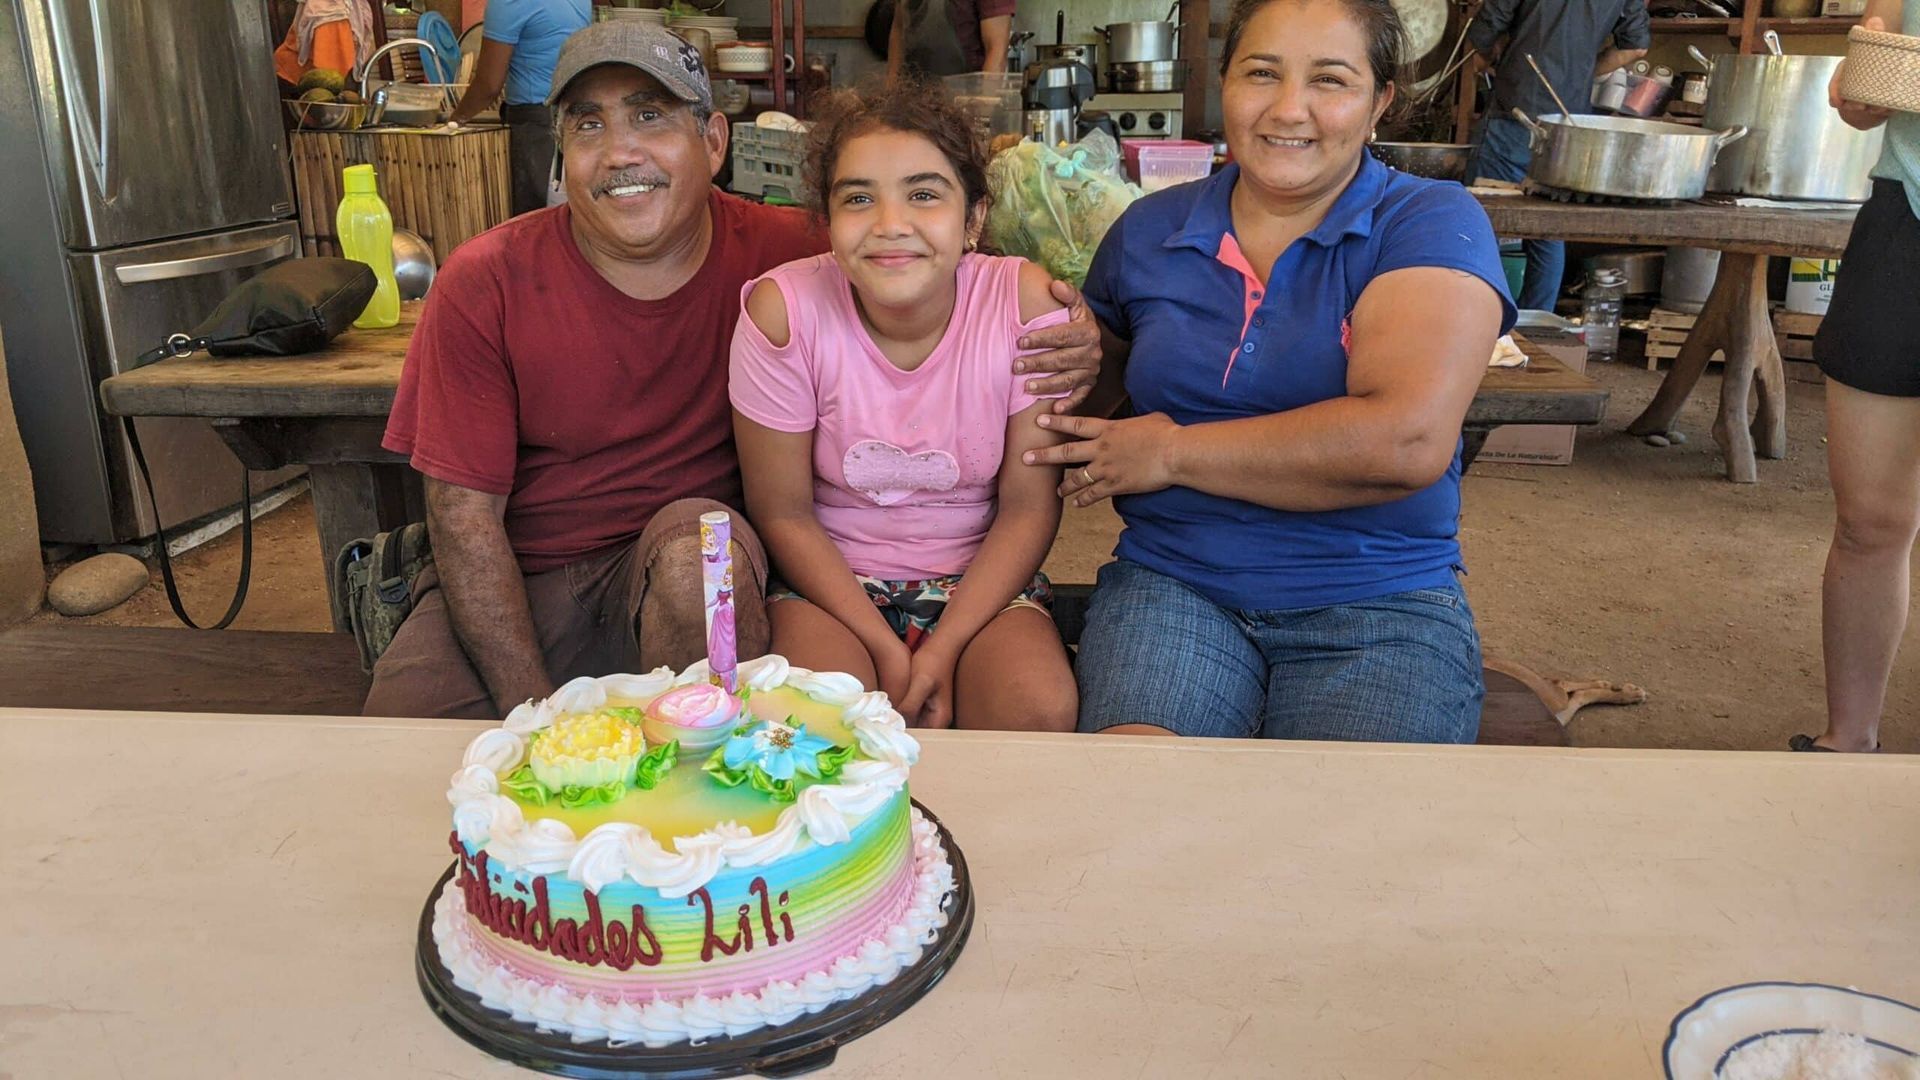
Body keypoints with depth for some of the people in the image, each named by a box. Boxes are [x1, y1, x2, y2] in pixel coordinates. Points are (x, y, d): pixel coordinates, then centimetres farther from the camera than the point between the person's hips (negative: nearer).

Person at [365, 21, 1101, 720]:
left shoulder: (779, 252, -7)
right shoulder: (483, 284, -8)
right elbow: (463, 511, -8)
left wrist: (1068, 343, -19)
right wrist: (532, 709, -18)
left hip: (692, 574, 0)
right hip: (512, 584, 0)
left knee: (700, 535, -32)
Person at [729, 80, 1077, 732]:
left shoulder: (1026, 304, -16)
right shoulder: (783, 311, -17)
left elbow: (1029, 507, -8)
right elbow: (783, 513, -9)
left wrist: (944, 651, -17)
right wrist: (886, 651, -15)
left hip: (981, 579, 1)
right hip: (830, 580, -1)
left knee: (1041, 710, -25)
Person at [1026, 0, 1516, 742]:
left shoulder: (1433, 223, -1)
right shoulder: (1147, 232, 11)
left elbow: (1408, 441, -17)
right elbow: (1103, 391, 28)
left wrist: (1173, 452, -9)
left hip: (1379, 601, -1)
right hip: (1170, 581, 2)